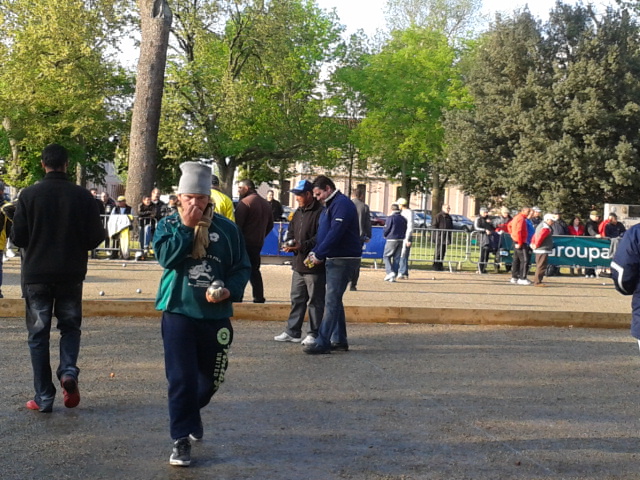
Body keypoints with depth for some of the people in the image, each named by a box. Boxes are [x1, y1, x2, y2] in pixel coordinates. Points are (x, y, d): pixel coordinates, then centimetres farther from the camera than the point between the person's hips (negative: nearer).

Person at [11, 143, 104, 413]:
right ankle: (69, 370, -9)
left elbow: (17, 237, -5)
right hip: (71, 274, 1)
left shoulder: (29, 195, -7)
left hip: (36, 274, -1)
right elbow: (96, 237, -3)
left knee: (38, 333, 7)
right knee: (70, 325, 17)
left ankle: (44, 397, 6)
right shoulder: (82, 196, -5)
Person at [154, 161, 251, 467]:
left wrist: (230, 290, -15)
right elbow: (166, 257, -16)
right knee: (181, 379, -6)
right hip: (178, 313, -2)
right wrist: (186, 227, -18)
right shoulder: (168, 225, 1)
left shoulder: (227, 229, 1)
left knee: (210, 379, 14)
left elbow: (242, 267, 3)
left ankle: (190, 412, 45)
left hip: (216, 315, 2)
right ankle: (181, 439, 6)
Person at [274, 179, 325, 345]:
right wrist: (289, 243, 1)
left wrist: (302, 246, -23)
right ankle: (292, 332, 20)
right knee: (297, 299, 13)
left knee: (315, 301, 1)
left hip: (315, 267, -9)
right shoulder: (298, 213, 15)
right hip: (298, 264, 9)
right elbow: (291, 231, 22)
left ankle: (314, 334, 8)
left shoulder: (320, 212, -13)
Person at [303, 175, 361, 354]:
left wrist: (319, 254, -19)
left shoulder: (342, 204, -15)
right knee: (335, 301, 14)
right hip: (334, 259, 11)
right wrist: (314, 252, 5)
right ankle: (339, 340, 21)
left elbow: (335, 233, -23)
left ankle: (323, 342, -11)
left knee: (331, 301, -10)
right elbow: (323, 233, 20)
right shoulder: (329, 206, 18)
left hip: (343, 259, -11)